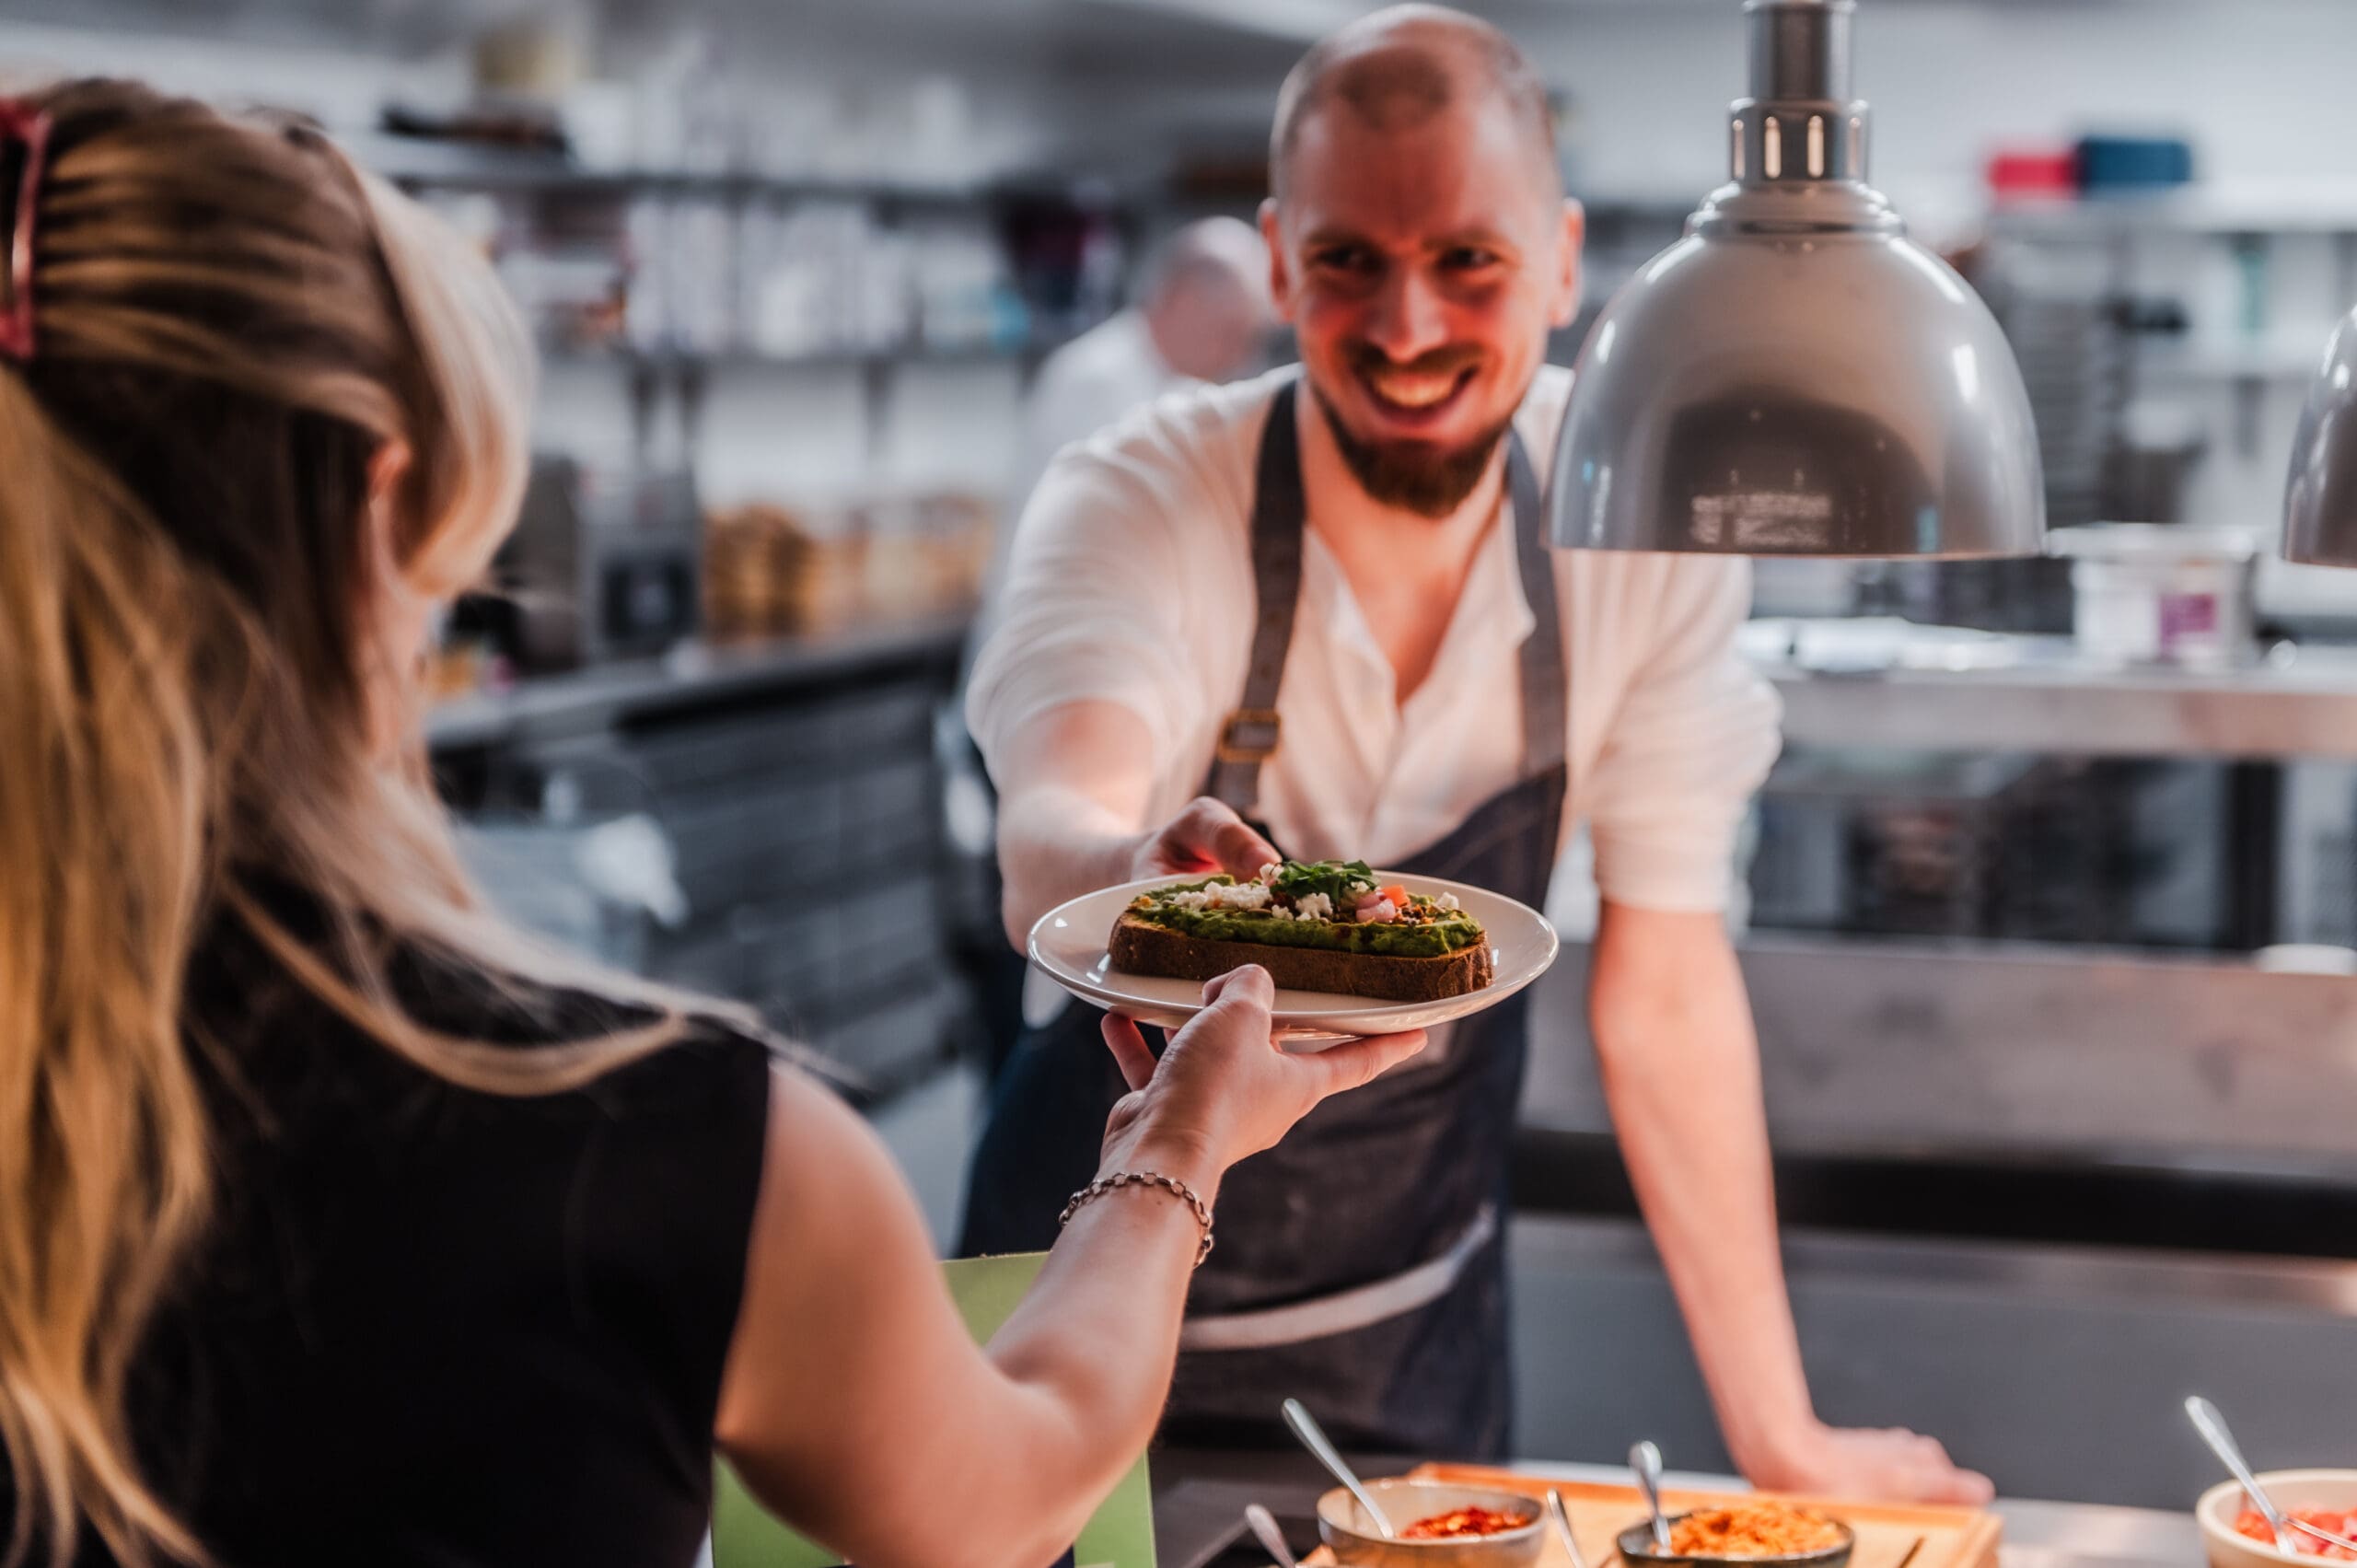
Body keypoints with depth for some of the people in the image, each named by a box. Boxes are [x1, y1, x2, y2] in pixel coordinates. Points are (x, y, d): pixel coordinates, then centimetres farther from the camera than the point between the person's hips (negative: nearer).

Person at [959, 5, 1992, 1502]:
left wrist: (1780, 1434, -7)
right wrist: (1140, 872, -63)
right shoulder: (1138, 504, -21)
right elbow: (1050, 841, -39)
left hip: (1417, 1335, 2)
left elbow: (1665, 982, -8)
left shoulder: (1645, 516, -14)